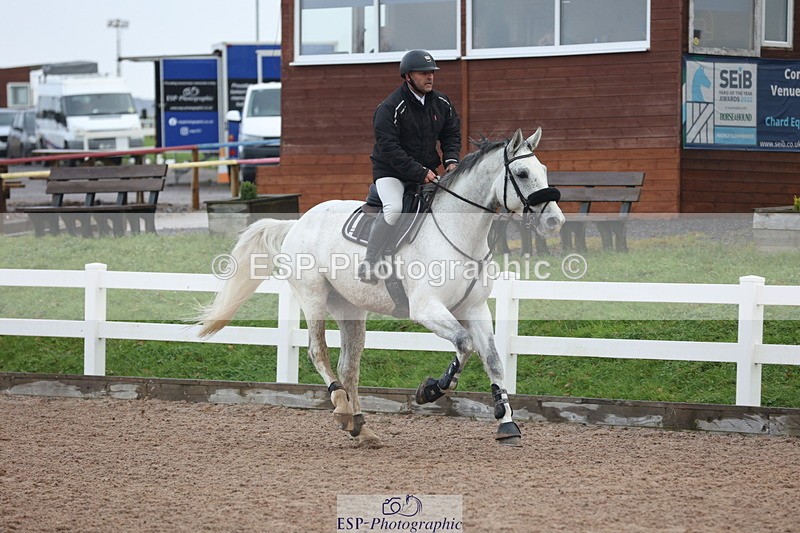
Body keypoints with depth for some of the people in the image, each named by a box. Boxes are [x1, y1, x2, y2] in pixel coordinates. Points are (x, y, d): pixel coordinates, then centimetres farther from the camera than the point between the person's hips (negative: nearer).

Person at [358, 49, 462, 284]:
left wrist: (451, 159, -7)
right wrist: (419, 172, -26)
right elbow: (389, 149, -23)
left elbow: (452, 133, 14)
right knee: (394, 208, -31)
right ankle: (368, 262, -25)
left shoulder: (442, 103, 3)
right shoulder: (390, 108, -18)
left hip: (426, 171, 7)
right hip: (391, 171, -7)